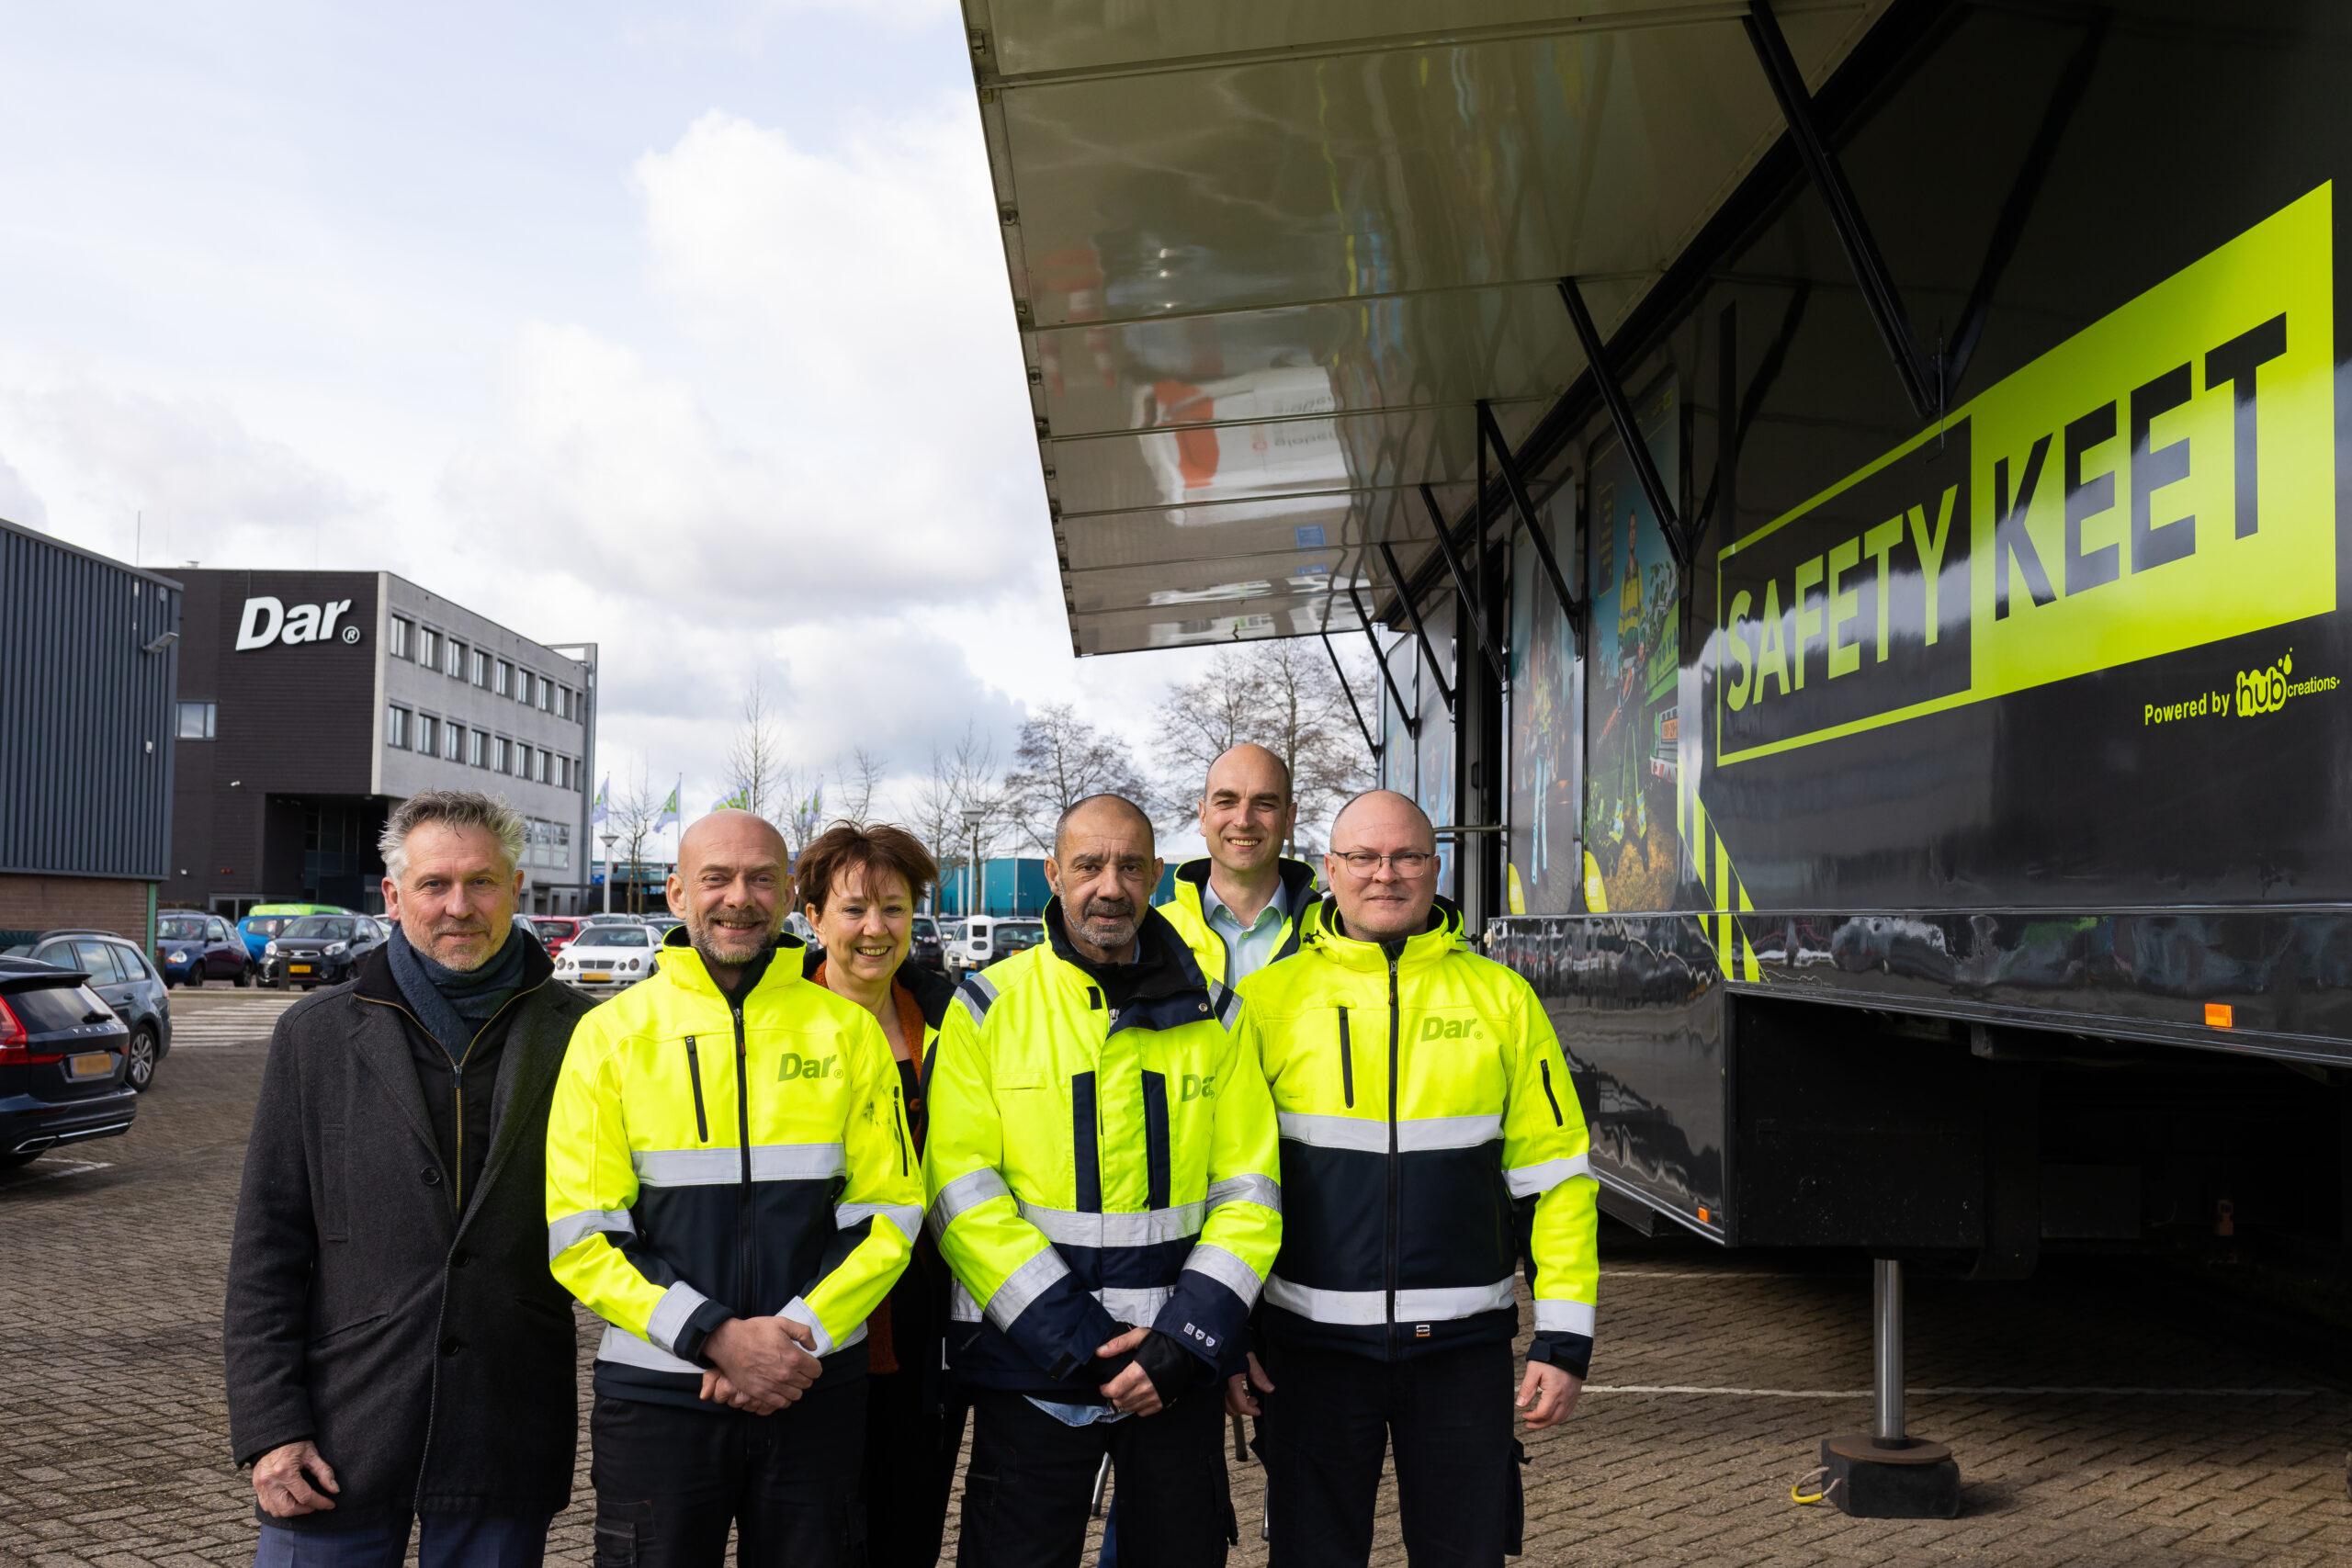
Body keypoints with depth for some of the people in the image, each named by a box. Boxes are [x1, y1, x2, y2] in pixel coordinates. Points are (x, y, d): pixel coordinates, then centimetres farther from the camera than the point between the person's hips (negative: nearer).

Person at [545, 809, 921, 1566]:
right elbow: (581, 1237, -5)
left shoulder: (846, 1030, 2)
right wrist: (715, 1335, -16)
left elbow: (887, 1214, 2)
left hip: (814, 1395, 1)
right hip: (657, 1393, -1)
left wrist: (798, 1332, -12)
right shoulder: (614, 1031, -1)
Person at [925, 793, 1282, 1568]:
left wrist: (1187, 1340, -9)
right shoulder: (988, 1007, -2)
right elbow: (962, 1191, -9)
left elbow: (1247, 1191, 3)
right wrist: (1075, 1344, -15)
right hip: (1029, 1370, -2)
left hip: (1177, 1374, 2)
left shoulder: (1210, 1016, 5)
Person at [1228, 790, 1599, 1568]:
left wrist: (1565, 1337, -2)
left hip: (1463, 1344, 1)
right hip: (1312, 1341, 0)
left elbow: (1554, 1173, 2)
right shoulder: (1271, 997, -1)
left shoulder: (1500, 998, 2)